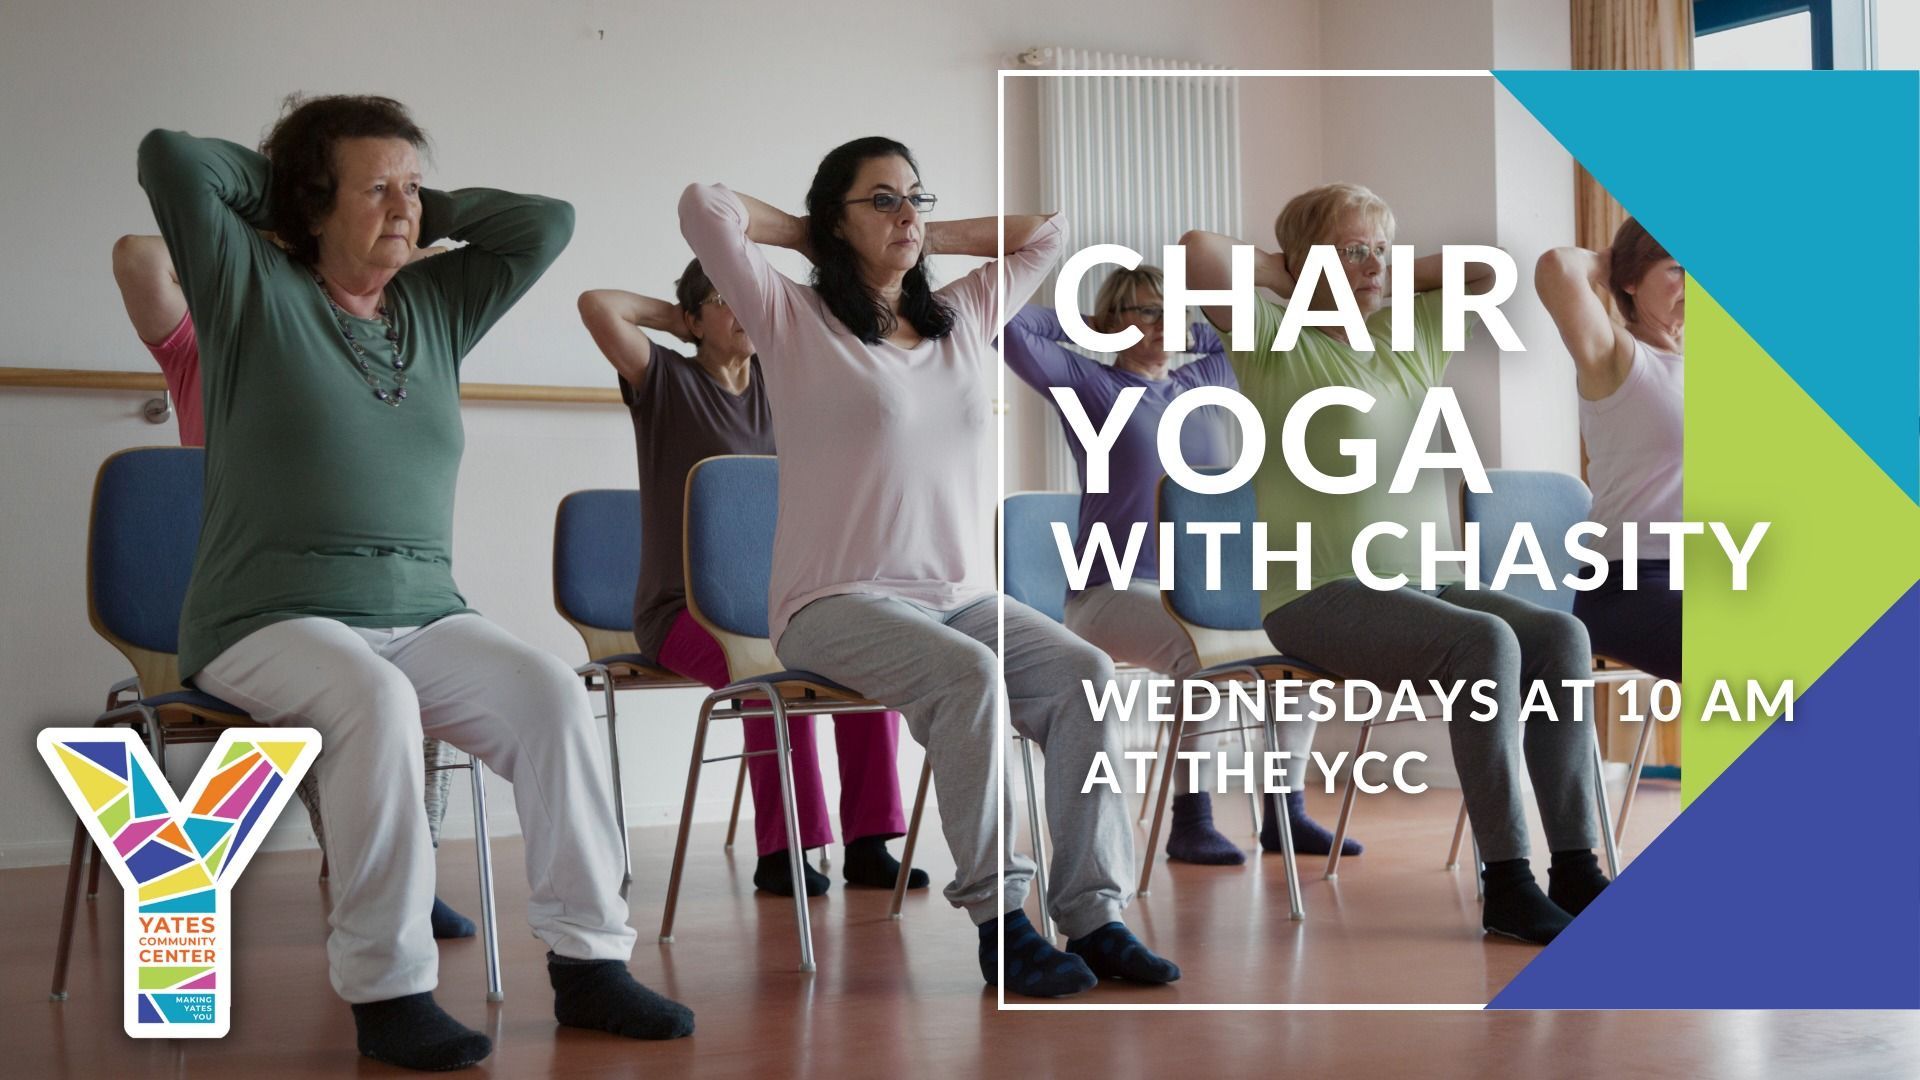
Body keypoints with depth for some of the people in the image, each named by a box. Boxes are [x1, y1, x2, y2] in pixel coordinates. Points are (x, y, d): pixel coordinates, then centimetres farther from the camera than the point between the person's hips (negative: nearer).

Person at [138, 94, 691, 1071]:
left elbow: (545, 222, 16)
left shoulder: (436, 305, 17)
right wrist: (278, 177, 9)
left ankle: (588, 961, -18)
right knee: (375, 701, -37)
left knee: (552, 692, -23)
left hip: (423, 616, 5)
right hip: (271, 620, -4)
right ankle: (386, 989, -29)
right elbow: (171, 157, -7)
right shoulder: (254, 290, 4)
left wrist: (428, 212, 15)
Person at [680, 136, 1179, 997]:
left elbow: (1046, 233, 28)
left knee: (1085, 673, -21)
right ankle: (997, 916, -25)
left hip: (966, 595, 5)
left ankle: (1093, 913, -19)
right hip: (838, 603, -5)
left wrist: (926, 240, 22)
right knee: (967, 674, -34)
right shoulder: (796, 322, 3)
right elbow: (704, 207, -7)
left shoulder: (965, 320, 18)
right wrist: (812, 239, 8)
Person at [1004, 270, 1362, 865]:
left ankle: (1286, 813, -11)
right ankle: (1191, 821, -25)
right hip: (1115, 590, -6)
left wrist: (1187, 333, 21)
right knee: (1203, 644, -35)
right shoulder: (1090, 384, 3)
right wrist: (1086, 326, 5)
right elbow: (1011, 328, -9)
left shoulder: (1204, 382, 18)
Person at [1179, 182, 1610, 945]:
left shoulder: (1410, 331, 17)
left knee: (1559, 635, -18)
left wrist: (1397, 276, 16)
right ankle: (1506, 883, -25)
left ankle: (1575, 865, -16)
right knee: (1485, 643, -30)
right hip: (1319, 595, -7)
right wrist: (1292, 278, 0)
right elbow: (1199, 251, -16)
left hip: (1424, 584, 7)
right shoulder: (1275, 339, -2)